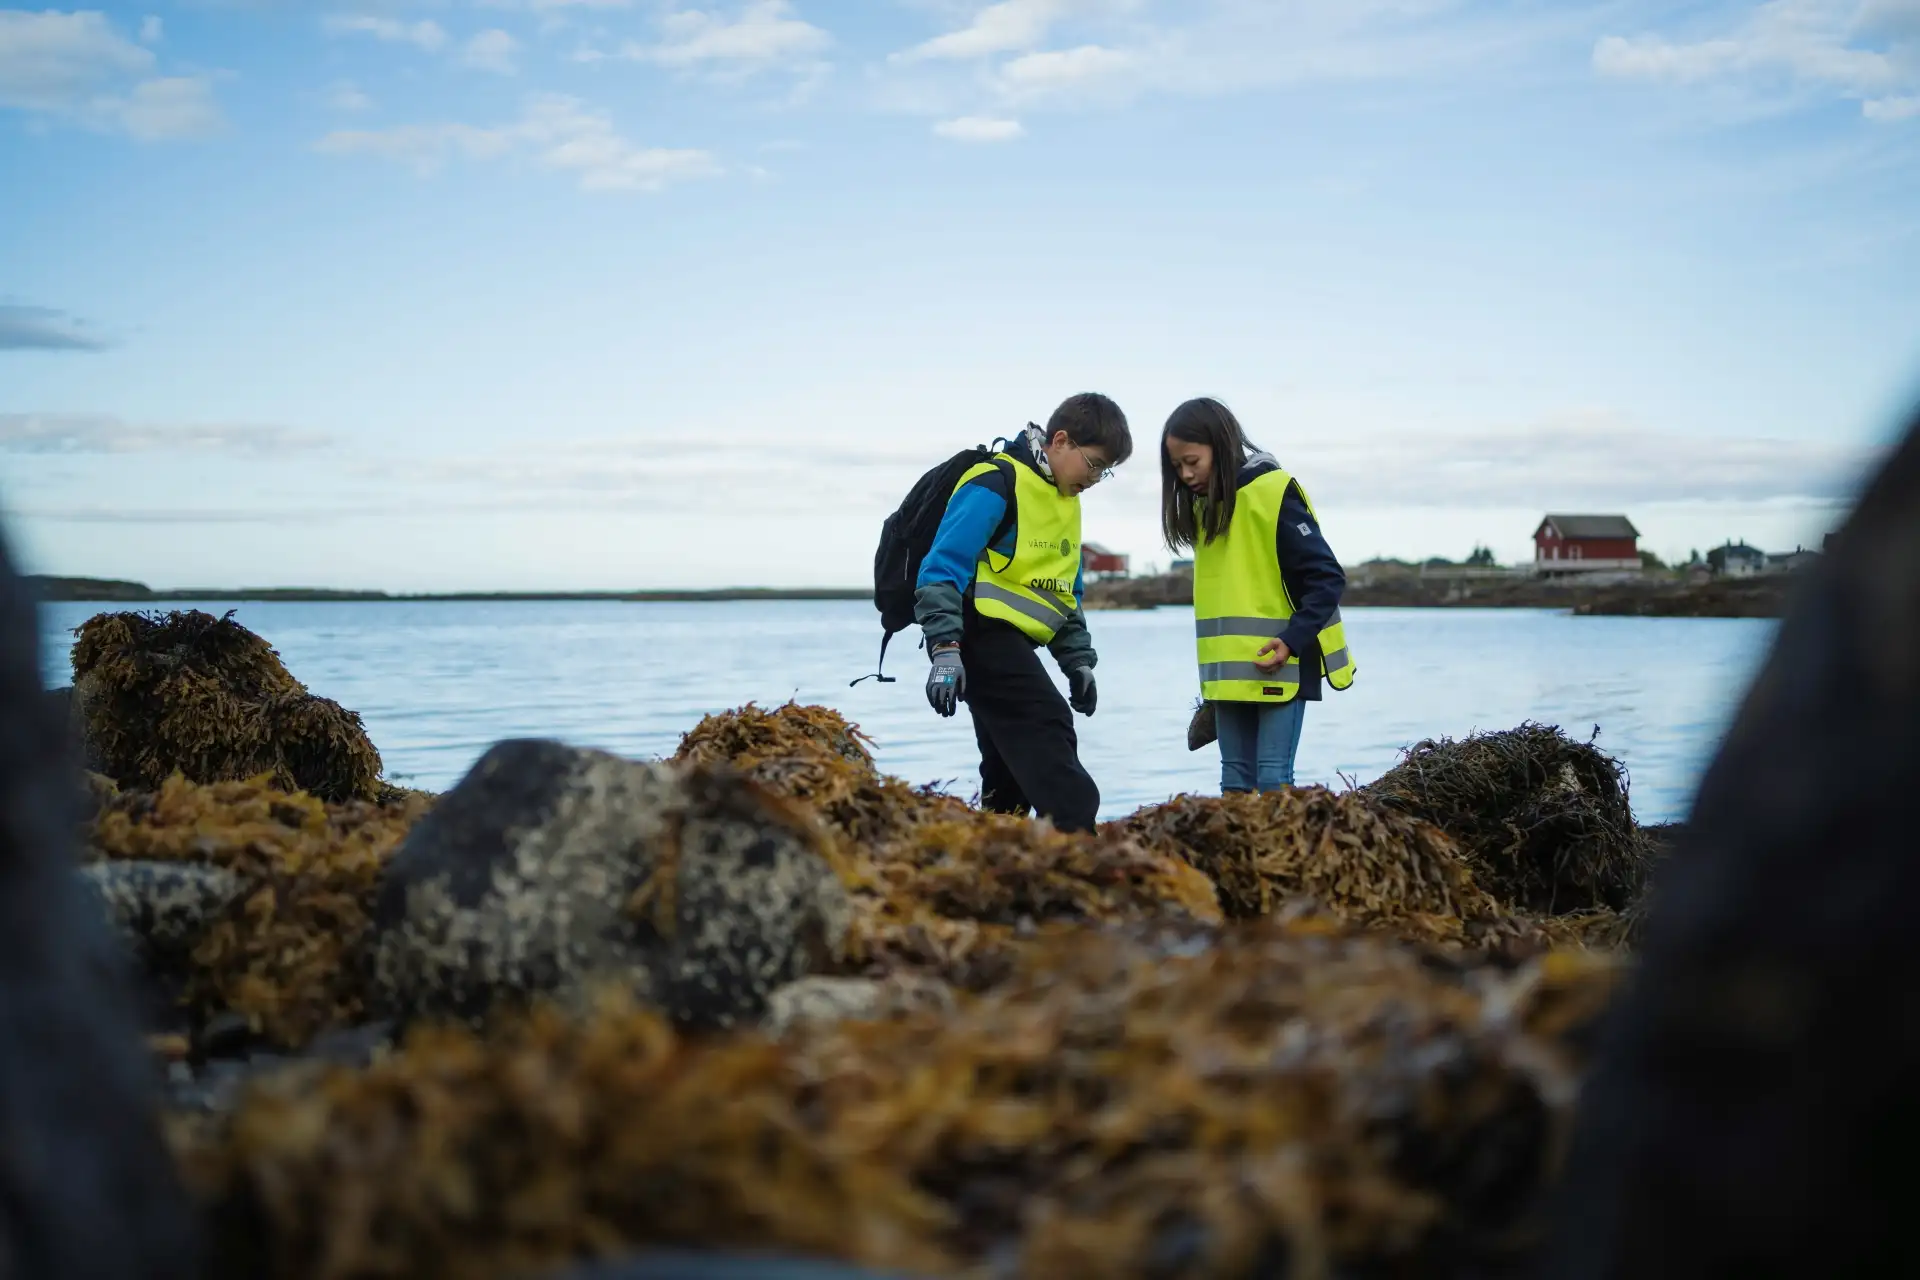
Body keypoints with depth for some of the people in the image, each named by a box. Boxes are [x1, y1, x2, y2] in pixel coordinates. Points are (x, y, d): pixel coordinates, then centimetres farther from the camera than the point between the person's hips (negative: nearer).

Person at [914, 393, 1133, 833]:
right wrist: (944, 648, -27)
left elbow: (1066, 592, 25)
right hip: (983, 632, -10)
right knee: (1049, 734, -20)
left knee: (1012, 771, 11)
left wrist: (1077, 661, 19)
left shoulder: (1065, 500, 17)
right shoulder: (996, 484, -12)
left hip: (1011, 645, 10)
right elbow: (942, 567, -19)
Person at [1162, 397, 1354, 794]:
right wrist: (1218, 668, 14)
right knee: (1235, 779, 8)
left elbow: (1327, 578, -13)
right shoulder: (1204, 505, 12)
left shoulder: (1275, 492, -11)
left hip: (1279, 665, -7)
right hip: (1229, 671, 7)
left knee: (1272, 778, -8)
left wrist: (1292, 640, -23)